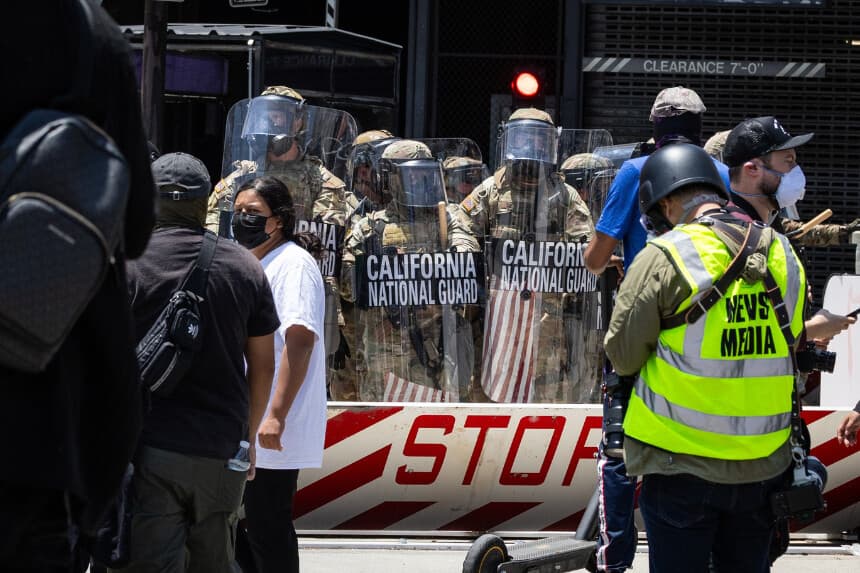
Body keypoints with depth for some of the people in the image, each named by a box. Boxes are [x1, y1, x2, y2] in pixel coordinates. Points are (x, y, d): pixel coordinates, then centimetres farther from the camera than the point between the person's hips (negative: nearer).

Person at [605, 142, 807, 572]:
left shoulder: (664, 257, -12)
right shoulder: (784, 256, 4)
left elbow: (622, 355, -8)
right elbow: (791, 347, 13)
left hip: (683, 463, -5)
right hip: (764, 465, 5)